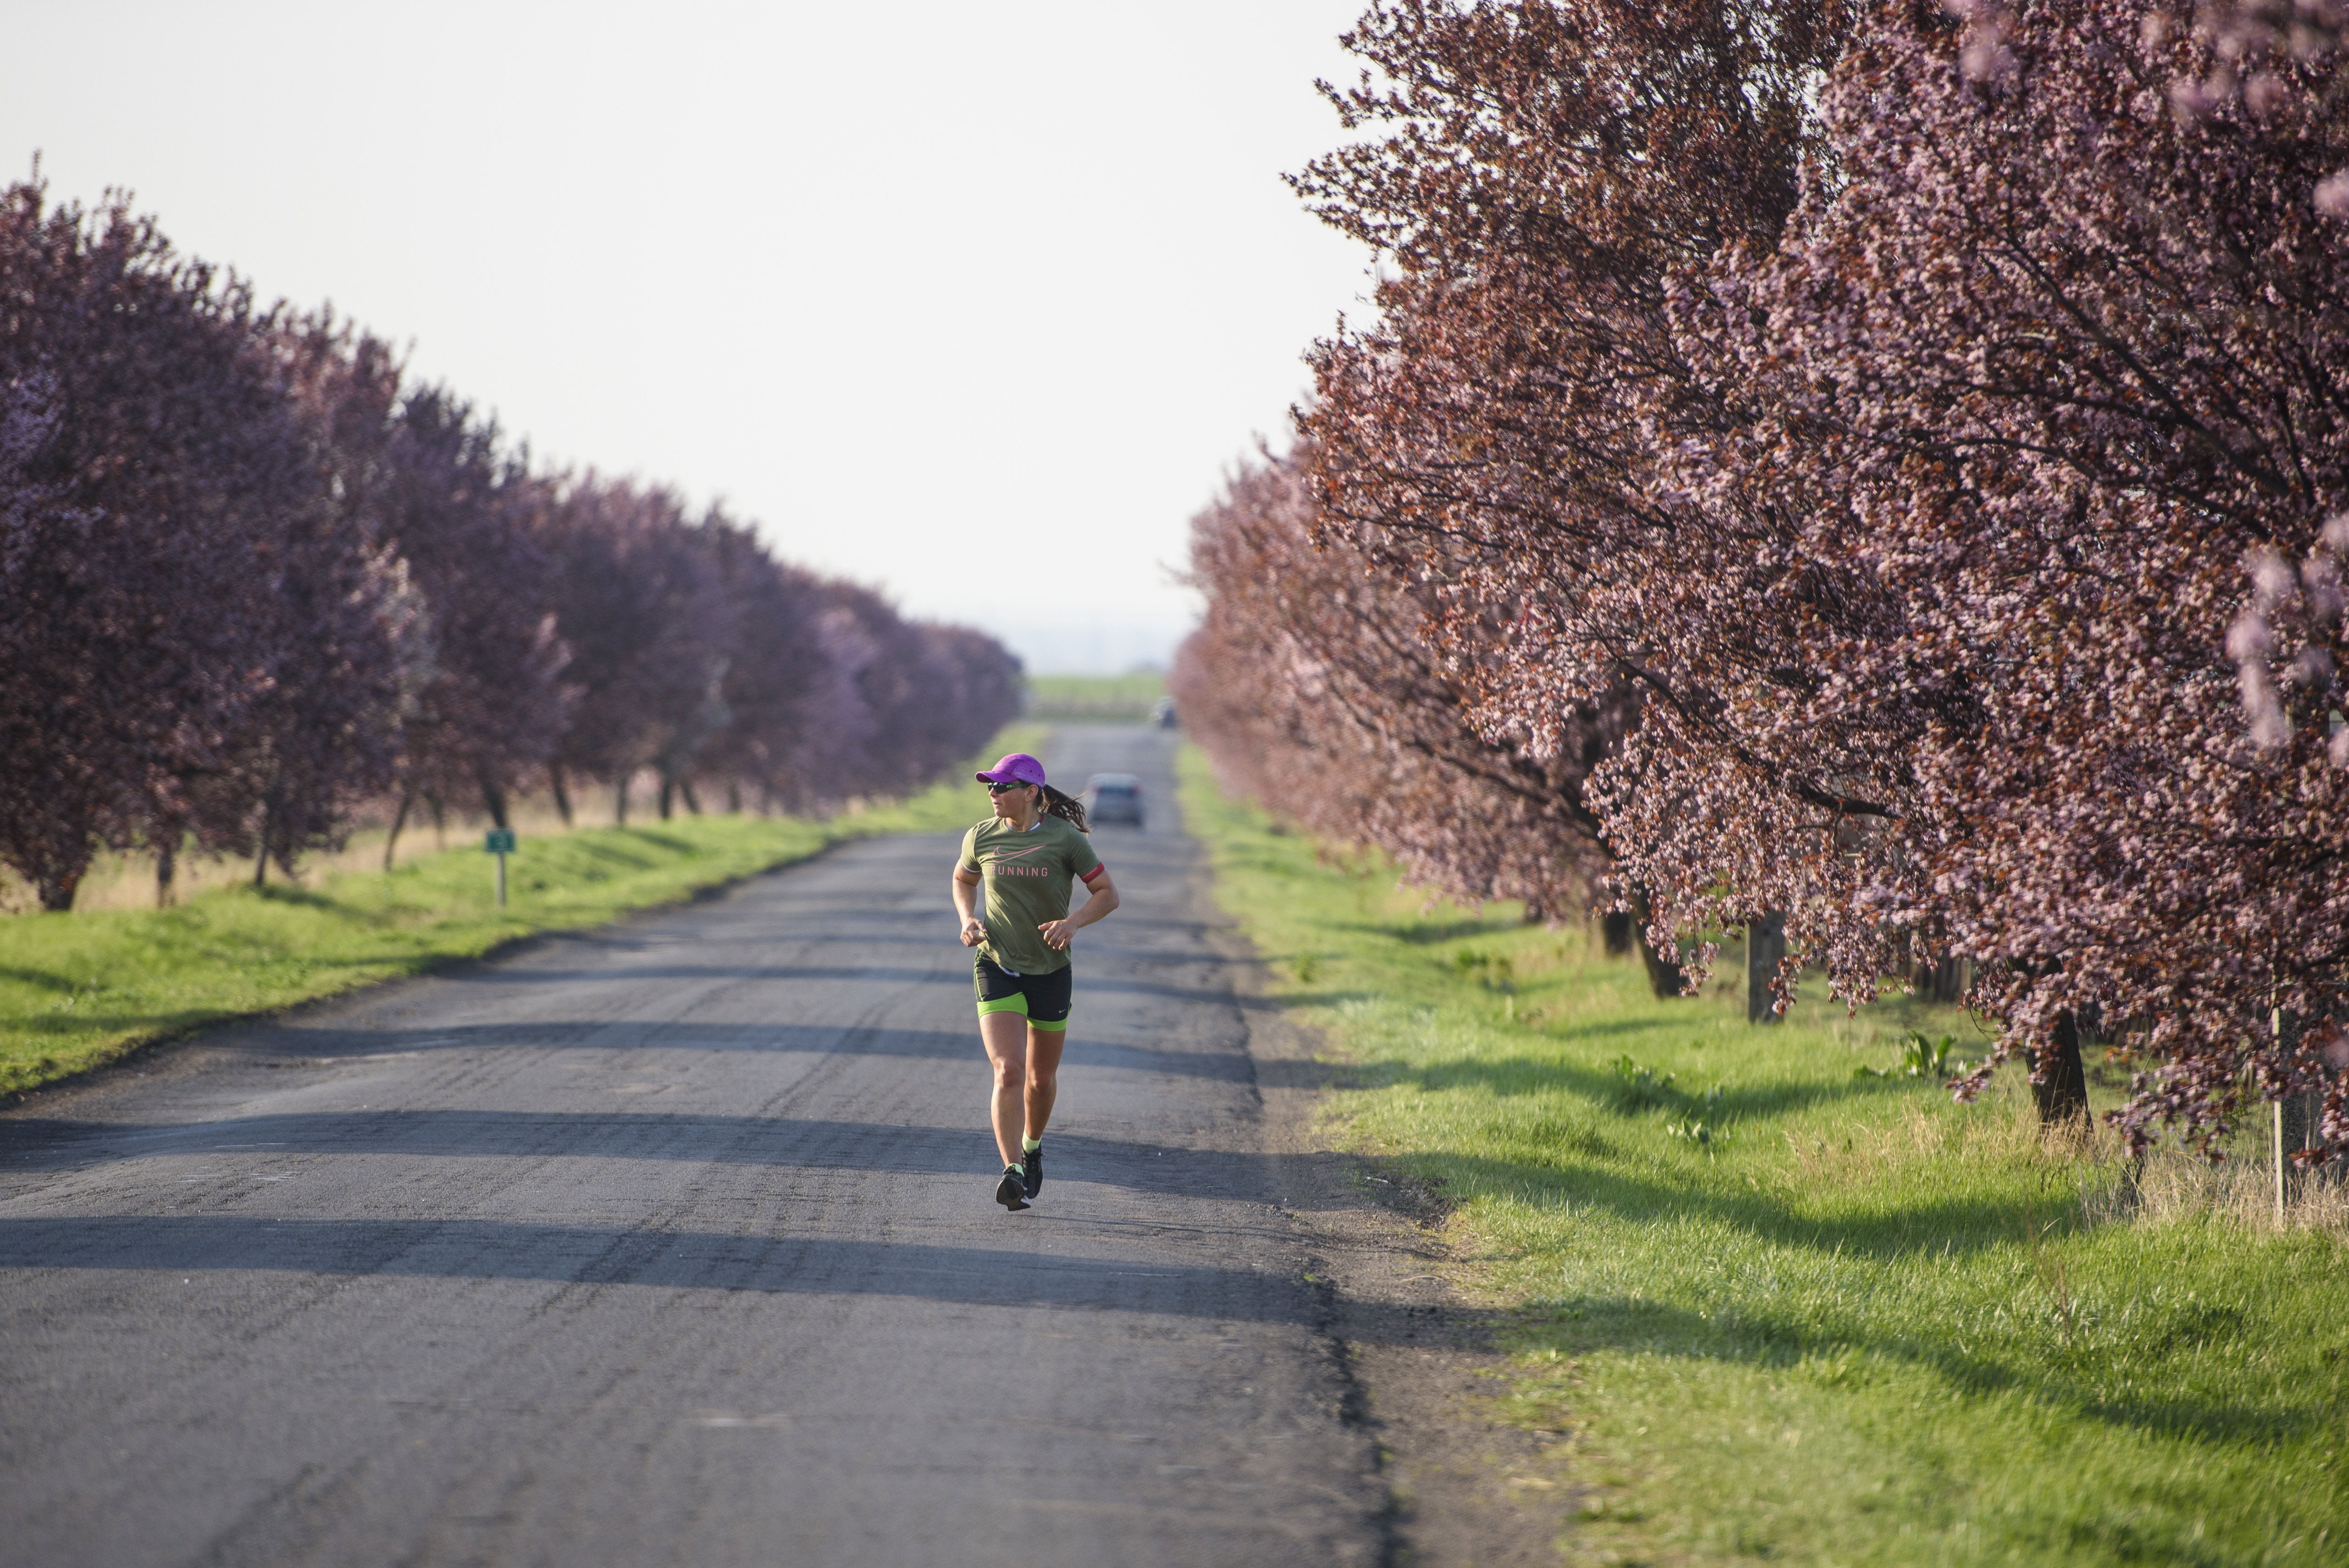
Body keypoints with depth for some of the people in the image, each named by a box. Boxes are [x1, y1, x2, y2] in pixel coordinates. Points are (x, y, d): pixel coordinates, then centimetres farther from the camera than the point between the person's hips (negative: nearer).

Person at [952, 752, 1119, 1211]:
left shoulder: (1065, 838, -9)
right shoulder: (982, 837, -2)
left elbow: (1108, 894, -5)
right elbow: (963, 881, 18)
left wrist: (1072, 922, -23)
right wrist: (969, 920, -1)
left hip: (1051, 971, 0)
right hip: (997, 968, 0)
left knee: (1042, 1078, 15)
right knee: (1008, 1073, -19)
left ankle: (1031, 1145, 45)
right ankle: (1013, 1174, -25)